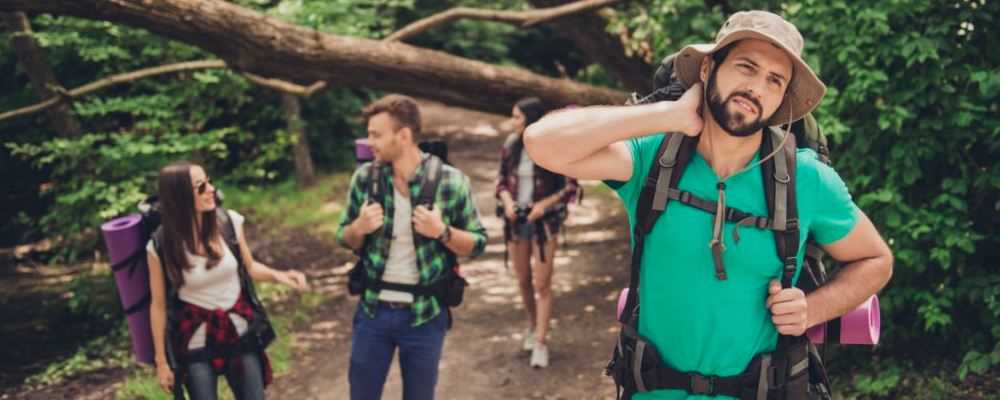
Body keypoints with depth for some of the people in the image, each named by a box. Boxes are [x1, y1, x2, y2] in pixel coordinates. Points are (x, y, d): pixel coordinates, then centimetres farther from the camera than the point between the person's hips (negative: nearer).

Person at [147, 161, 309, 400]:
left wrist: (278, 275, -12)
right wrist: (162, 361, 0)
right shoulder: (160, 246, -14)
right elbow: (159, 306, -4)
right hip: (195, 342, -2)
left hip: (240, 333, 2)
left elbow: (249, 267, 8)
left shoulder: (229, 221, -8)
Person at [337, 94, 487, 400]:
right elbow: (345, 239, 8)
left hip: (425, 314, -2)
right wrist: (359, 228, -15)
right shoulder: (364, 177, -4)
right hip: (373, 310, 2)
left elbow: (477, 243, -4)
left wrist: (442, 232, -22)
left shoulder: (451, 181, -12)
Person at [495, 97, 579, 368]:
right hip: (516, 221, 4)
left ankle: (541, 343, 2)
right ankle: (532, 327, 36)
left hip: (544, 222, -4)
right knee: (523, 280, 14)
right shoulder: (511, 146, 0)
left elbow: (572, 187, -5)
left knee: (542, 284, -4)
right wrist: (507, 200, -11)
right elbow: (502, 180, 9)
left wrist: (544, 204, -17)